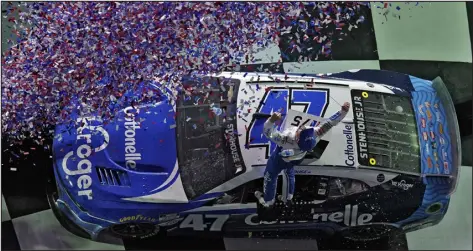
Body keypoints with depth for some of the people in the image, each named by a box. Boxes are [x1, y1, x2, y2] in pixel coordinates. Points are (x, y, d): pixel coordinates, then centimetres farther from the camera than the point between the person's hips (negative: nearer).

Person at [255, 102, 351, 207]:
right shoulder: (314, 134, -40)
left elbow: (268, 133, -46)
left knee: (271, 175, 23)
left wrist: (272, 120, -65)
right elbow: (329, 123, -32)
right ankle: (289, 197, 56)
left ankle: (267, 200, 44)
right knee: (289, 172, 35)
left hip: (281, 159, -4)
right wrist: (343, 111, -32)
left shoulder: (287, 139, -50)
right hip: (296, 159, 5)